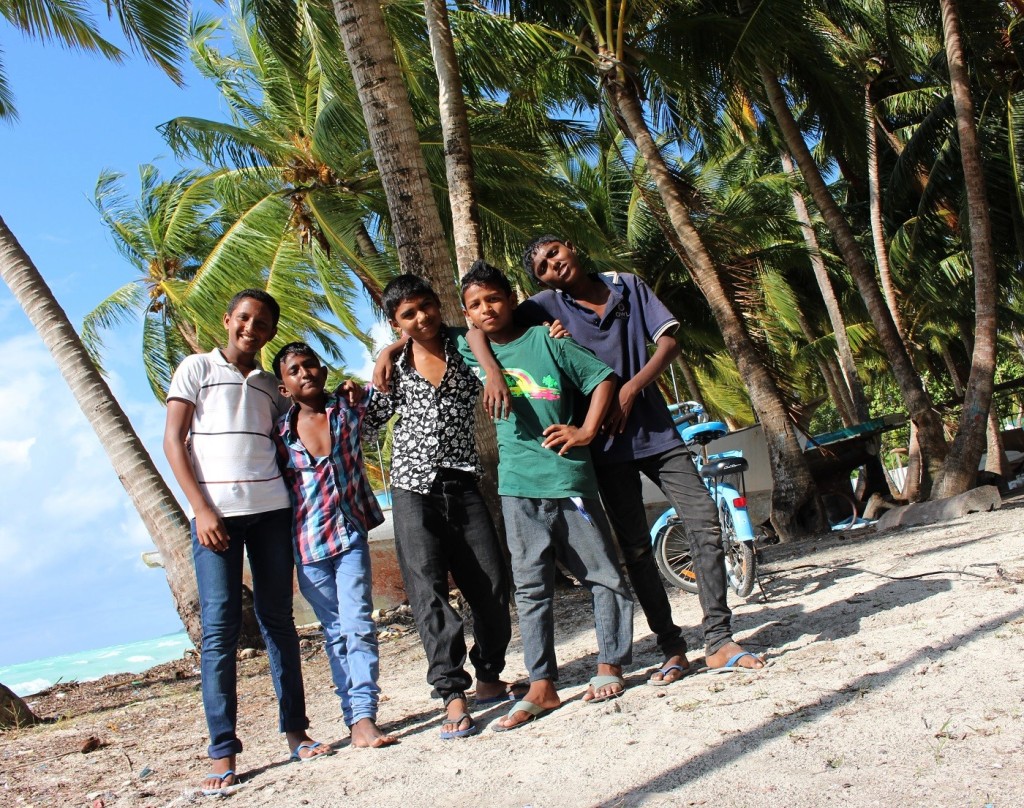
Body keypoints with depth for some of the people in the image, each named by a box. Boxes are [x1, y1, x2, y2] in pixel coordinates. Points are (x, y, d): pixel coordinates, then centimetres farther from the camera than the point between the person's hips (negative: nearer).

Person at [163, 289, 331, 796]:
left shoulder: (270, 386, 19)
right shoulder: (197, 368, 8)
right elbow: (173, 440, 0)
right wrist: (201, 508, -9)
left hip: (271, 509, 4)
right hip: (215, 512, -4)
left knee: (278, 620, 6)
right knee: (220, 628, -5)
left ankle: (295, 731, 13)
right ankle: (222, 753, -1)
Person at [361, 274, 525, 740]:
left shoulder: (464, 349, 5)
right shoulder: (394, 364, 7)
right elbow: (373, 420, 17)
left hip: (462, 483, 1)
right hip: (413, 487, -1)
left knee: (492, 583, 3)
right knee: (428, 588, -6)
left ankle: (489, 679, 22)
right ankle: (453, 695, -1)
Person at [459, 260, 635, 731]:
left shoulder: (544, 339, 1)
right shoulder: (473, 351, 10)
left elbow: (602, 377, 1)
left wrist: (586, 431, -7)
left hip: (569, 476, -2)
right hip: (517, 485, 2)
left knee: (604, 575, 6)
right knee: (531, 588, 3)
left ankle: (609, 666, 20)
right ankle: (541, 685, 8)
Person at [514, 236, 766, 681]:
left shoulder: (629, 286, 4)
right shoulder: (547, 306, -1)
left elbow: (669, 342, 0)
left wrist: (631, 388, -13)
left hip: (654, 428, 1)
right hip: (606, 442, -1)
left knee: (704, 520, -7)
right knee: (635, 547, 3)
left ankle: (718, 643, 1)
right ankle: (672, 649, 14)